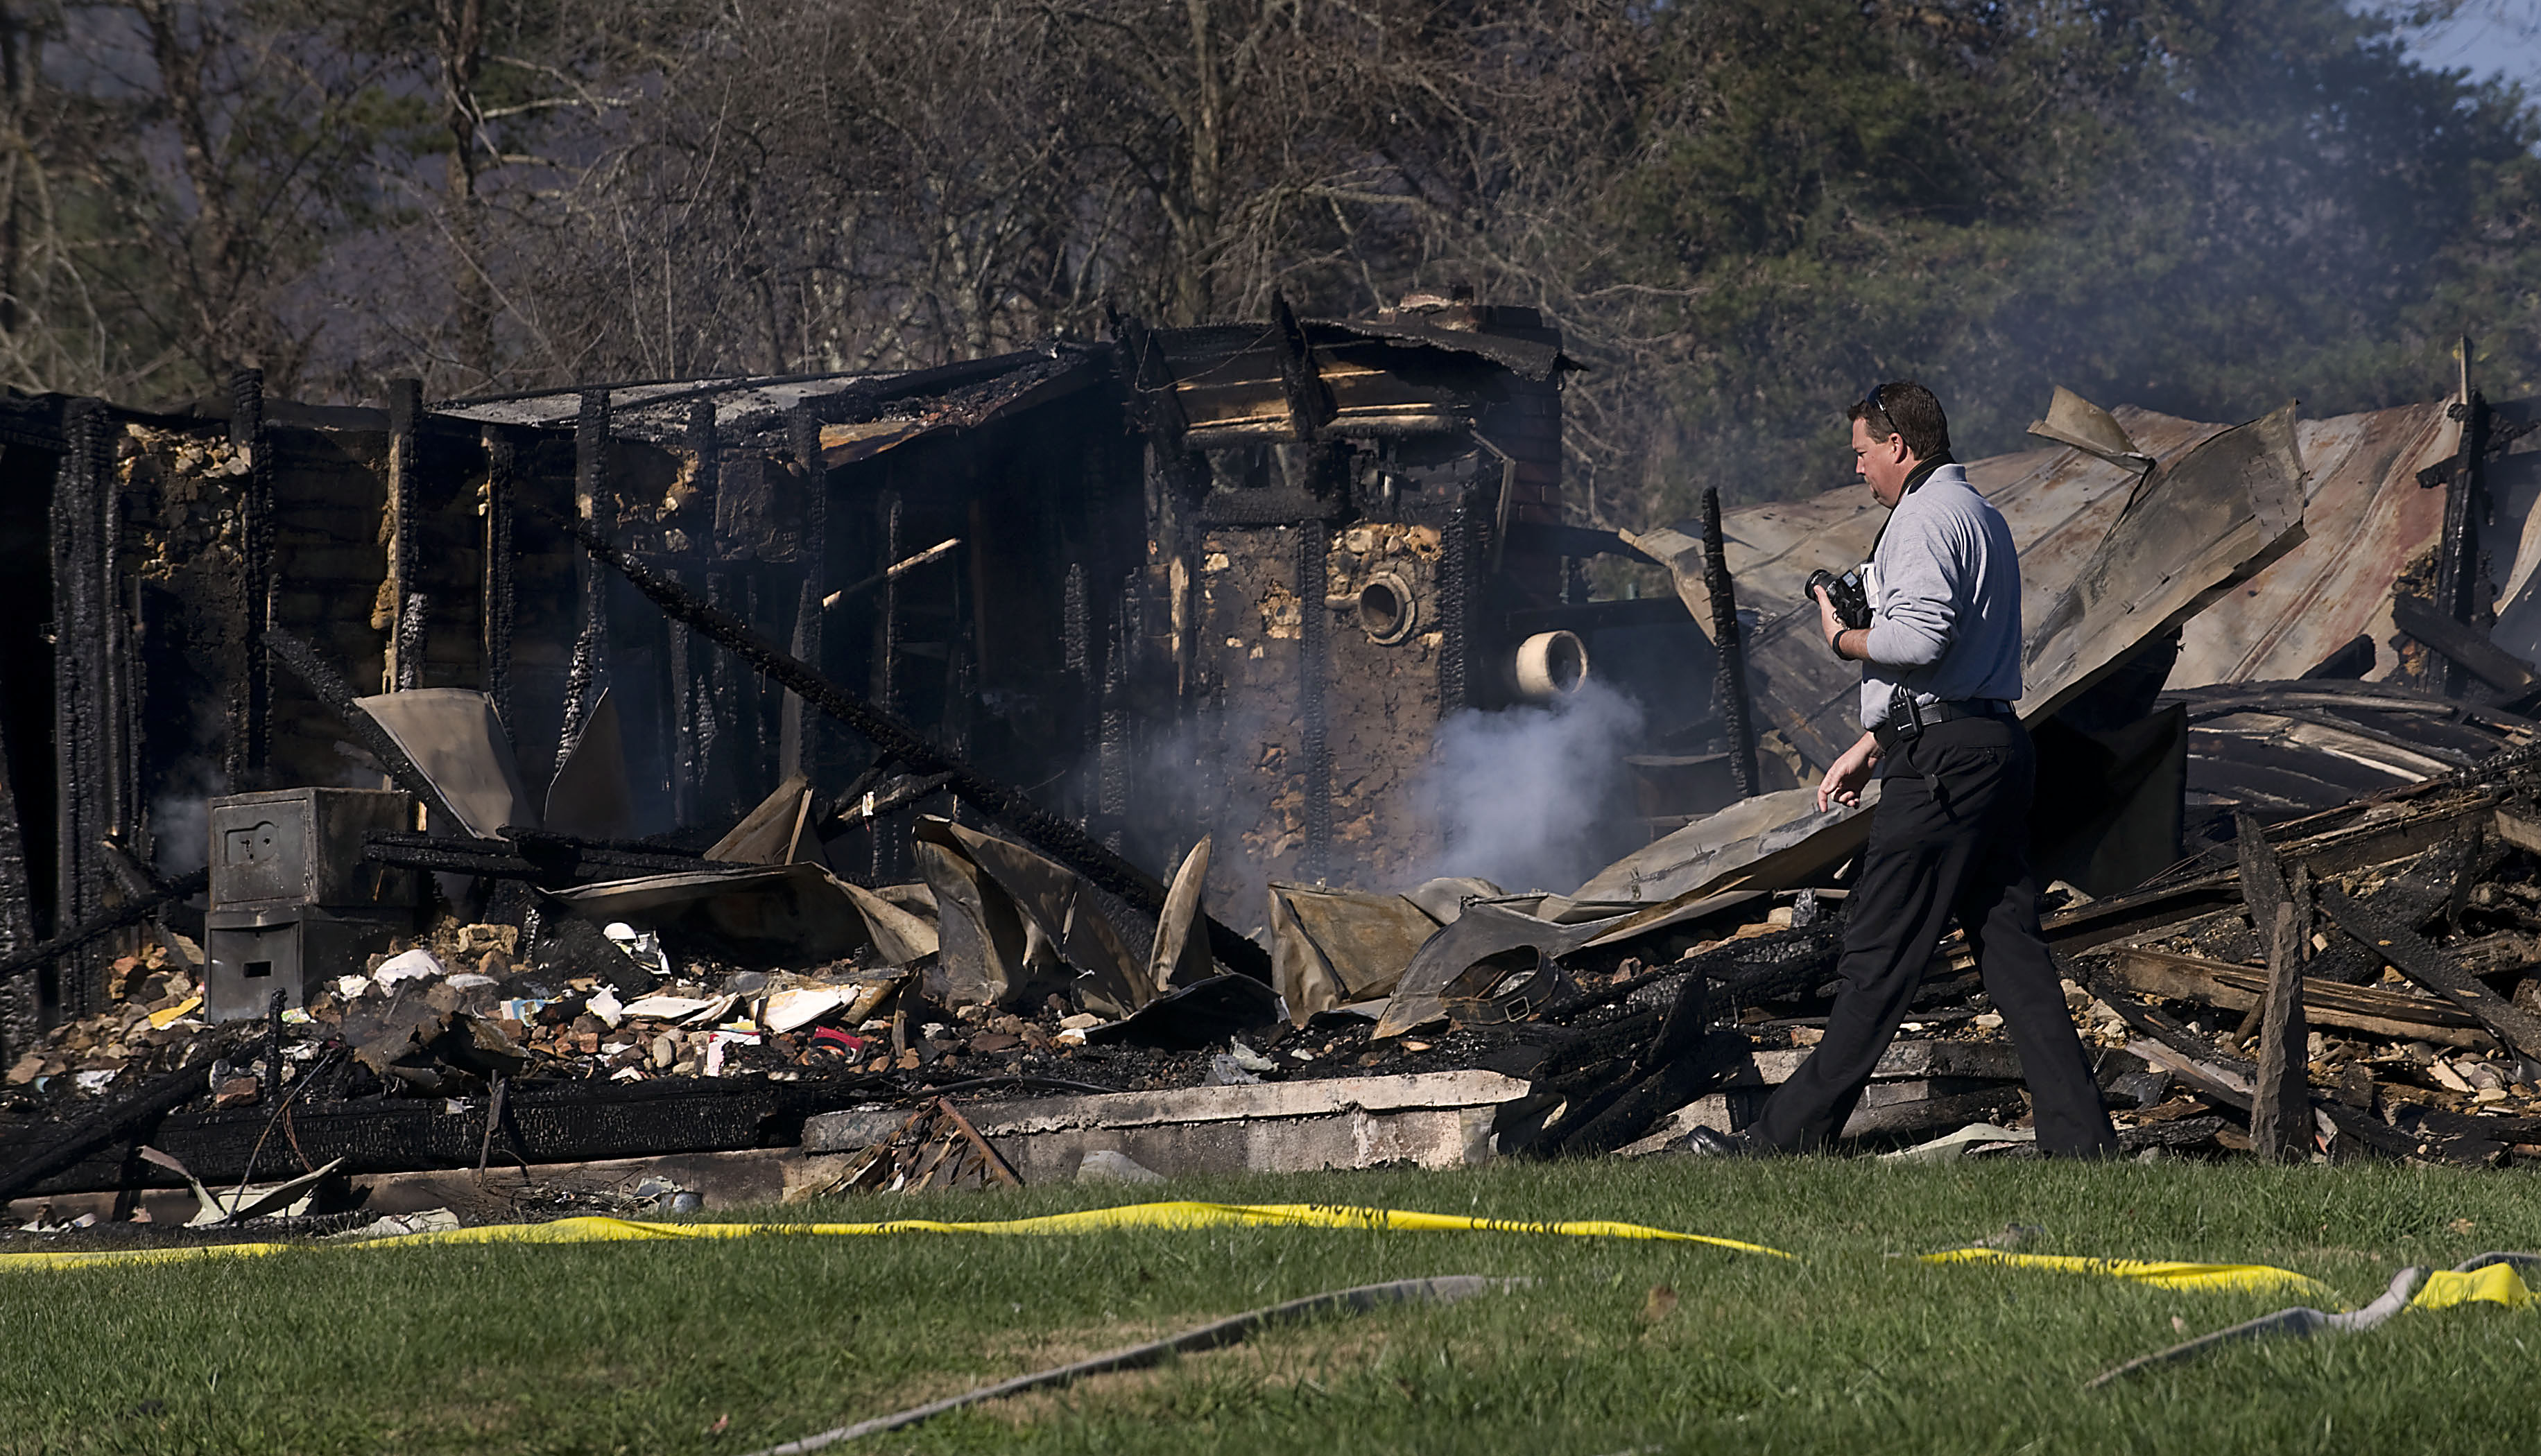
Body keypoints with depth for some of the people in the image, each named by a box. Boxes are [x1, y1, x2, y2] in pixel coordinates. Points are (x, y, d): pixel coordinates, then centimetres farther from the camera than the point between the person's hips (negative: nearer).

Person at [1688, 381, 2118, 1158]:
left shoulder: (1925, 517, -10)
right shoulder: (1980, 512, 23)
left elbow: (1919, 639, -24)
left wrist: (1841, 637, -6)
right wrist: (1869, 747, 25)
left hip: (1943, 759, -10)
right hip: (1998, 744, 10)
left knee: (1878, 956, -7)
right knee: (2011, 948, 7)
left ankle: (1790, 1136, -4)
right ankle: (2081, 1137, 1)